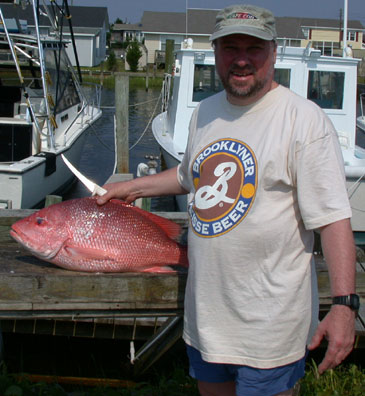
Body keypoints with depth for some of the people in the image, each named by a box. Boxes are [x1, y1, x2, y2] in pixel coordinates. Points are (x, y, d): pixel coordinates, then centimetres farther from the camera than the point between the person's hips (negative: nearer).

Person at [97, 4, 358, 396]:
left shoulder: (303, 119, -14)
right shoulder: (205, 112, 8)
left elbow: (333, 217, -19)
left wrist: (343, 304, -25)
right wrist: (132, 187, 27)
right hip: (205, 308, 7)